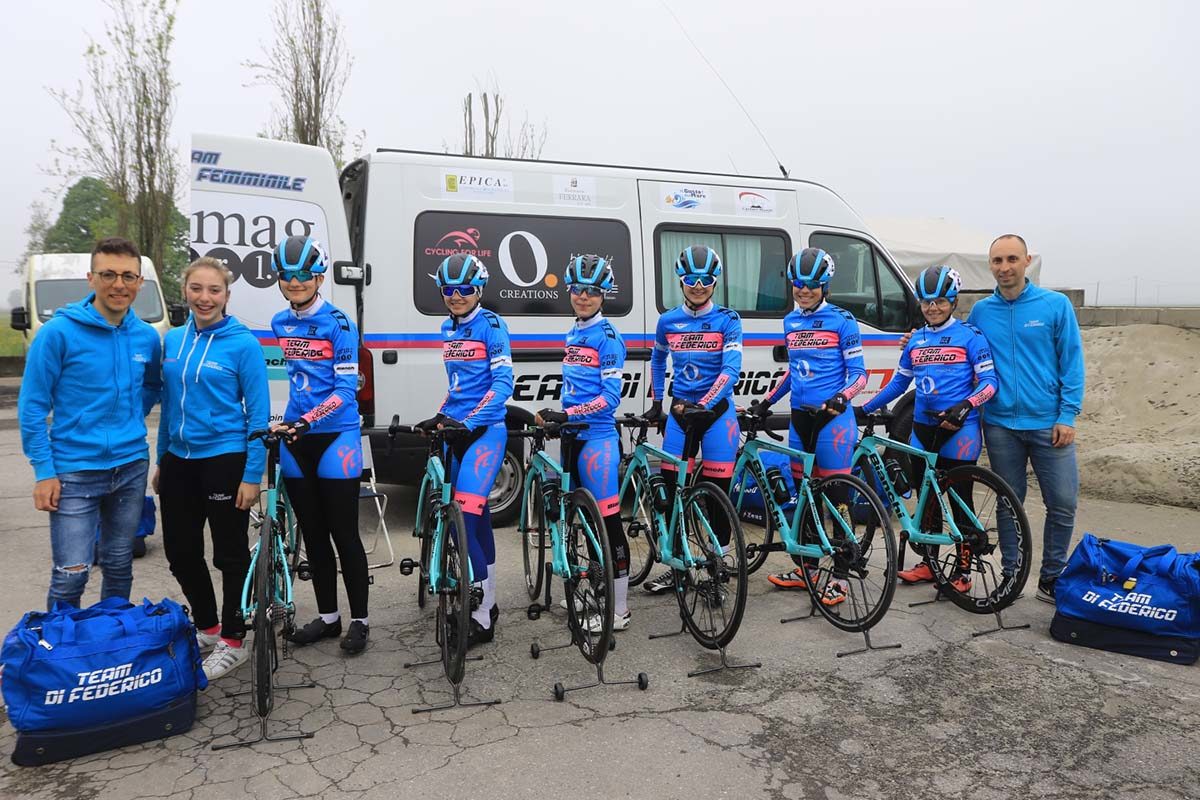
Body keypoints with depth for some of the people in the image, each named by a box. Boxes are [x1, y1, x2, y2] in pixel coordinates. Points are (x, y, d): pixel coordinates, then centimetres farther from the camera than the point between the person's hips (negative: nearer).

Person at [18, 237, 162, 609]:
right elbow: (32, 406, -8)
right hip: (75, 471, -4)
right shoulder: (58, 332, -10)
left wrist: (130, 423, 7)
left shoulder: (147, 337, 2)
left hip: (131, 468, 4)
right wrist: (44, 472, -10)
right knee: (70, 576, -4)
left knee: (119, 568, 15)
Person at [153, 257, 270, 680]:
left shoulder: (243, 344, -10)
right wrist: (161, 462, 14)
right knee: (180, 551, 15)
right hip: (179, 461, 6)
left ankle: (233, 642, 20)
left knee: (230, 555, 5)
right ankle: (206, 627, 35)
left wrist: (252, 475, -14)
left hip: (225, 461, -6)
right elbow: (168, 405, 14)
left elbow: (258, 413, -10)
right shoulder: (172, 340, 7)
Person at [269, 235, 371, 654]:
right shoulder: (280, 324, 9)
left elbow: (346, 388, -15)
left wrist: (307, 421, -26)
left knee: (344, 534, 0)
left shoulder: (339, 324, -10)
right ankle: (328, 616, 25)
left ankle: (359, 620, 13)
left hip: (335, 437, -6)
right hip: (295, 439, 6)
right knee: (313, 535, 12)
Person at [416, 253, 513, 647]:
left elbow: (503, 383, -15)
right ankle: (487, 603, 22)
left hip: (486, 431, -7)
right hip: (456, 431, 7)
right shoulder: (448, 330, 14)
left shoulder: (491, 326, -8)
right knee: (476, 516, 12)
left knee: (465, 516, -16)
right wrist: (442, 416, 9)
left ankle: (481, 616, -8)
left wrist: (470, 421, -25)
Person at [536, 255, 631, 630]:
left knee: (608, 518, -6)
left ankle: (619, 610, 0)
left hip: (598, 437, -8)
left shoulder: (608, 337, -10)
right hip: (572, 435, 9)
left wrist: (567, 414, -24)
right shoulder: (572, 335, 14)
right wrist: (555, 417, 16)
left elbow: (610, 397, -16)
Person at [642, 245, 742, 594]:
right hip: (679, 410, 3)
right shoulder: (668, 321, 5)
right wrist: (656, 401, 17)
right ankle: (675, 565, 17)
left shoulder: (727, 320, -5)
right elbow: (657, 359, 23)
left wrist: (703, 405, -26)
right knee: (672, 489, 3)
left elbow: (731, 369, -15)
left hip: (717, 412, -3)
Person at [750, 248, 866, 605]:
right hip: (800, 417, 6)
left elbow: (858, 371, -6)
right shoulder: (791, 322, 11)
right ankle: (807, 568, 24)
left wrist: (841, 397, -24)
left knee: (836, 496, -1)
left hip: (833, 417, -6)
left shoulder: (842, 321, -6)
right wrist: (767, 400, 14)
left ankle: (840, 576, 7)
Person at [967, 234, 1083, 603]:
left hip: (1049, 425, -2)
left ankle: (1051, 579, 18)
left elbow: (1072, 362, -2)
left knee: (1062, 504, 0)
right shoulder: (980, 312, 5)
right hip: (1001, 425, 2)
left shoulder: (1056, 305, -2)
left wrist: (1067, 416, -8)